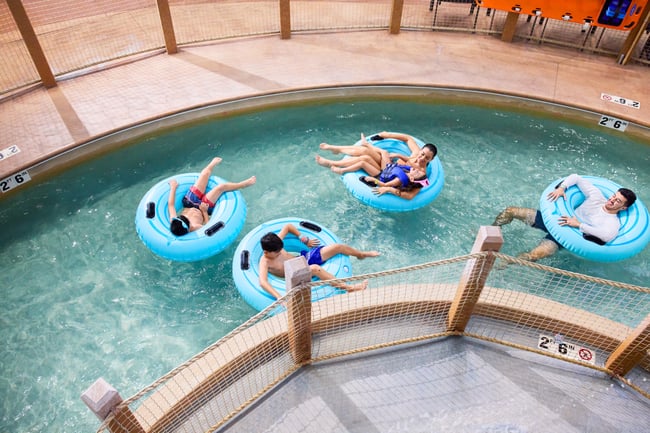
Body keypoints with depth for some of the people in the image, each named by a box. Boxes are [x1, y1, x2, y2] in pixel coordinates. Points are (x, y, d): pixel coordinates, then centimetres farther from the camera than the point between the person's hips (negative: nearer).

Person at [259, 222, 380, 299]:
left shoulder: (275, 242, -9)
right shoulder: (264, 262, -23)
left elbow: (288, 226, 6)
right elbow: (263, 282, -40)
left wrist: (304, 240, 7)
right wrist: (279, 298, -53)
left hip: (304, 257, 6)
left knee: (338, 246, -4)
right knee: (315, 268, -43)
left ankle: (362, 254, 27)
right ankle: (348, 287, -39)